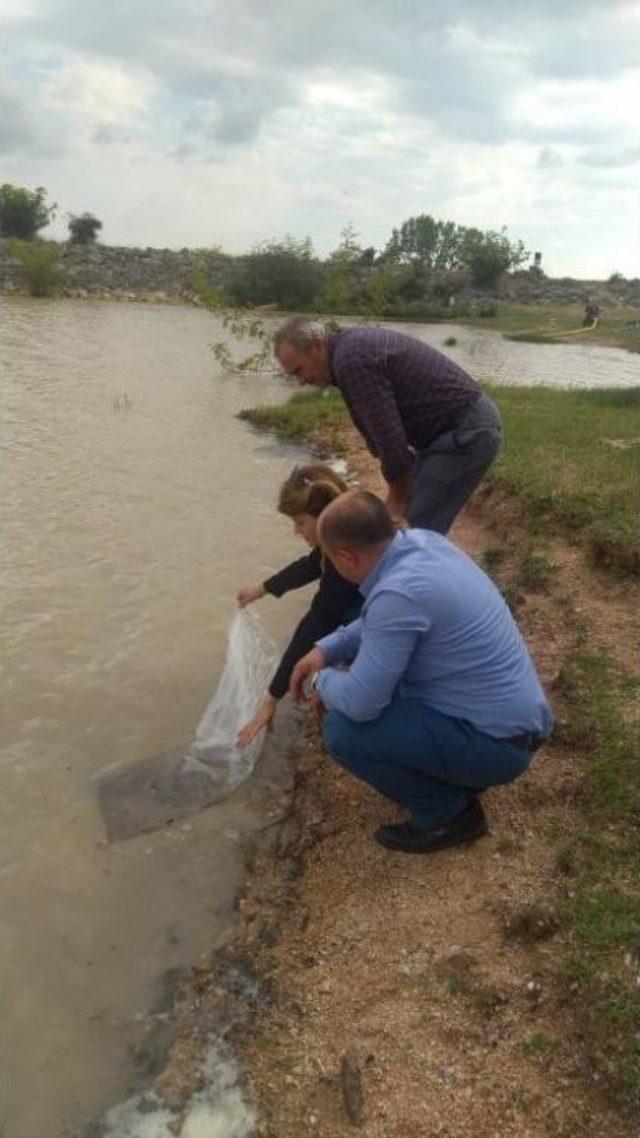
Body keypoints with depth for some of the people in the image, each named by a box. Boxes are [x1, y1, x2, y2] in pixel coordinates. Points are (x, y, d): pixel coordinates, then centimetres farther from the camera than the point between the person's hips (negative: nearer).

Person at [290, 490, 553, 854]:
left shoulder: (399, 592, -30)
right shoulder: (422, 540, -3)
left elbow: (359, 702, -25)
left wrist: (324, 681, -4)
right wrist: (326, 650, 6)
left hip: (498, 742, -9)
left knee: (342, 729, -16)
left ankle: (450, 813, 3)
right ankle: (460, 771, 20)